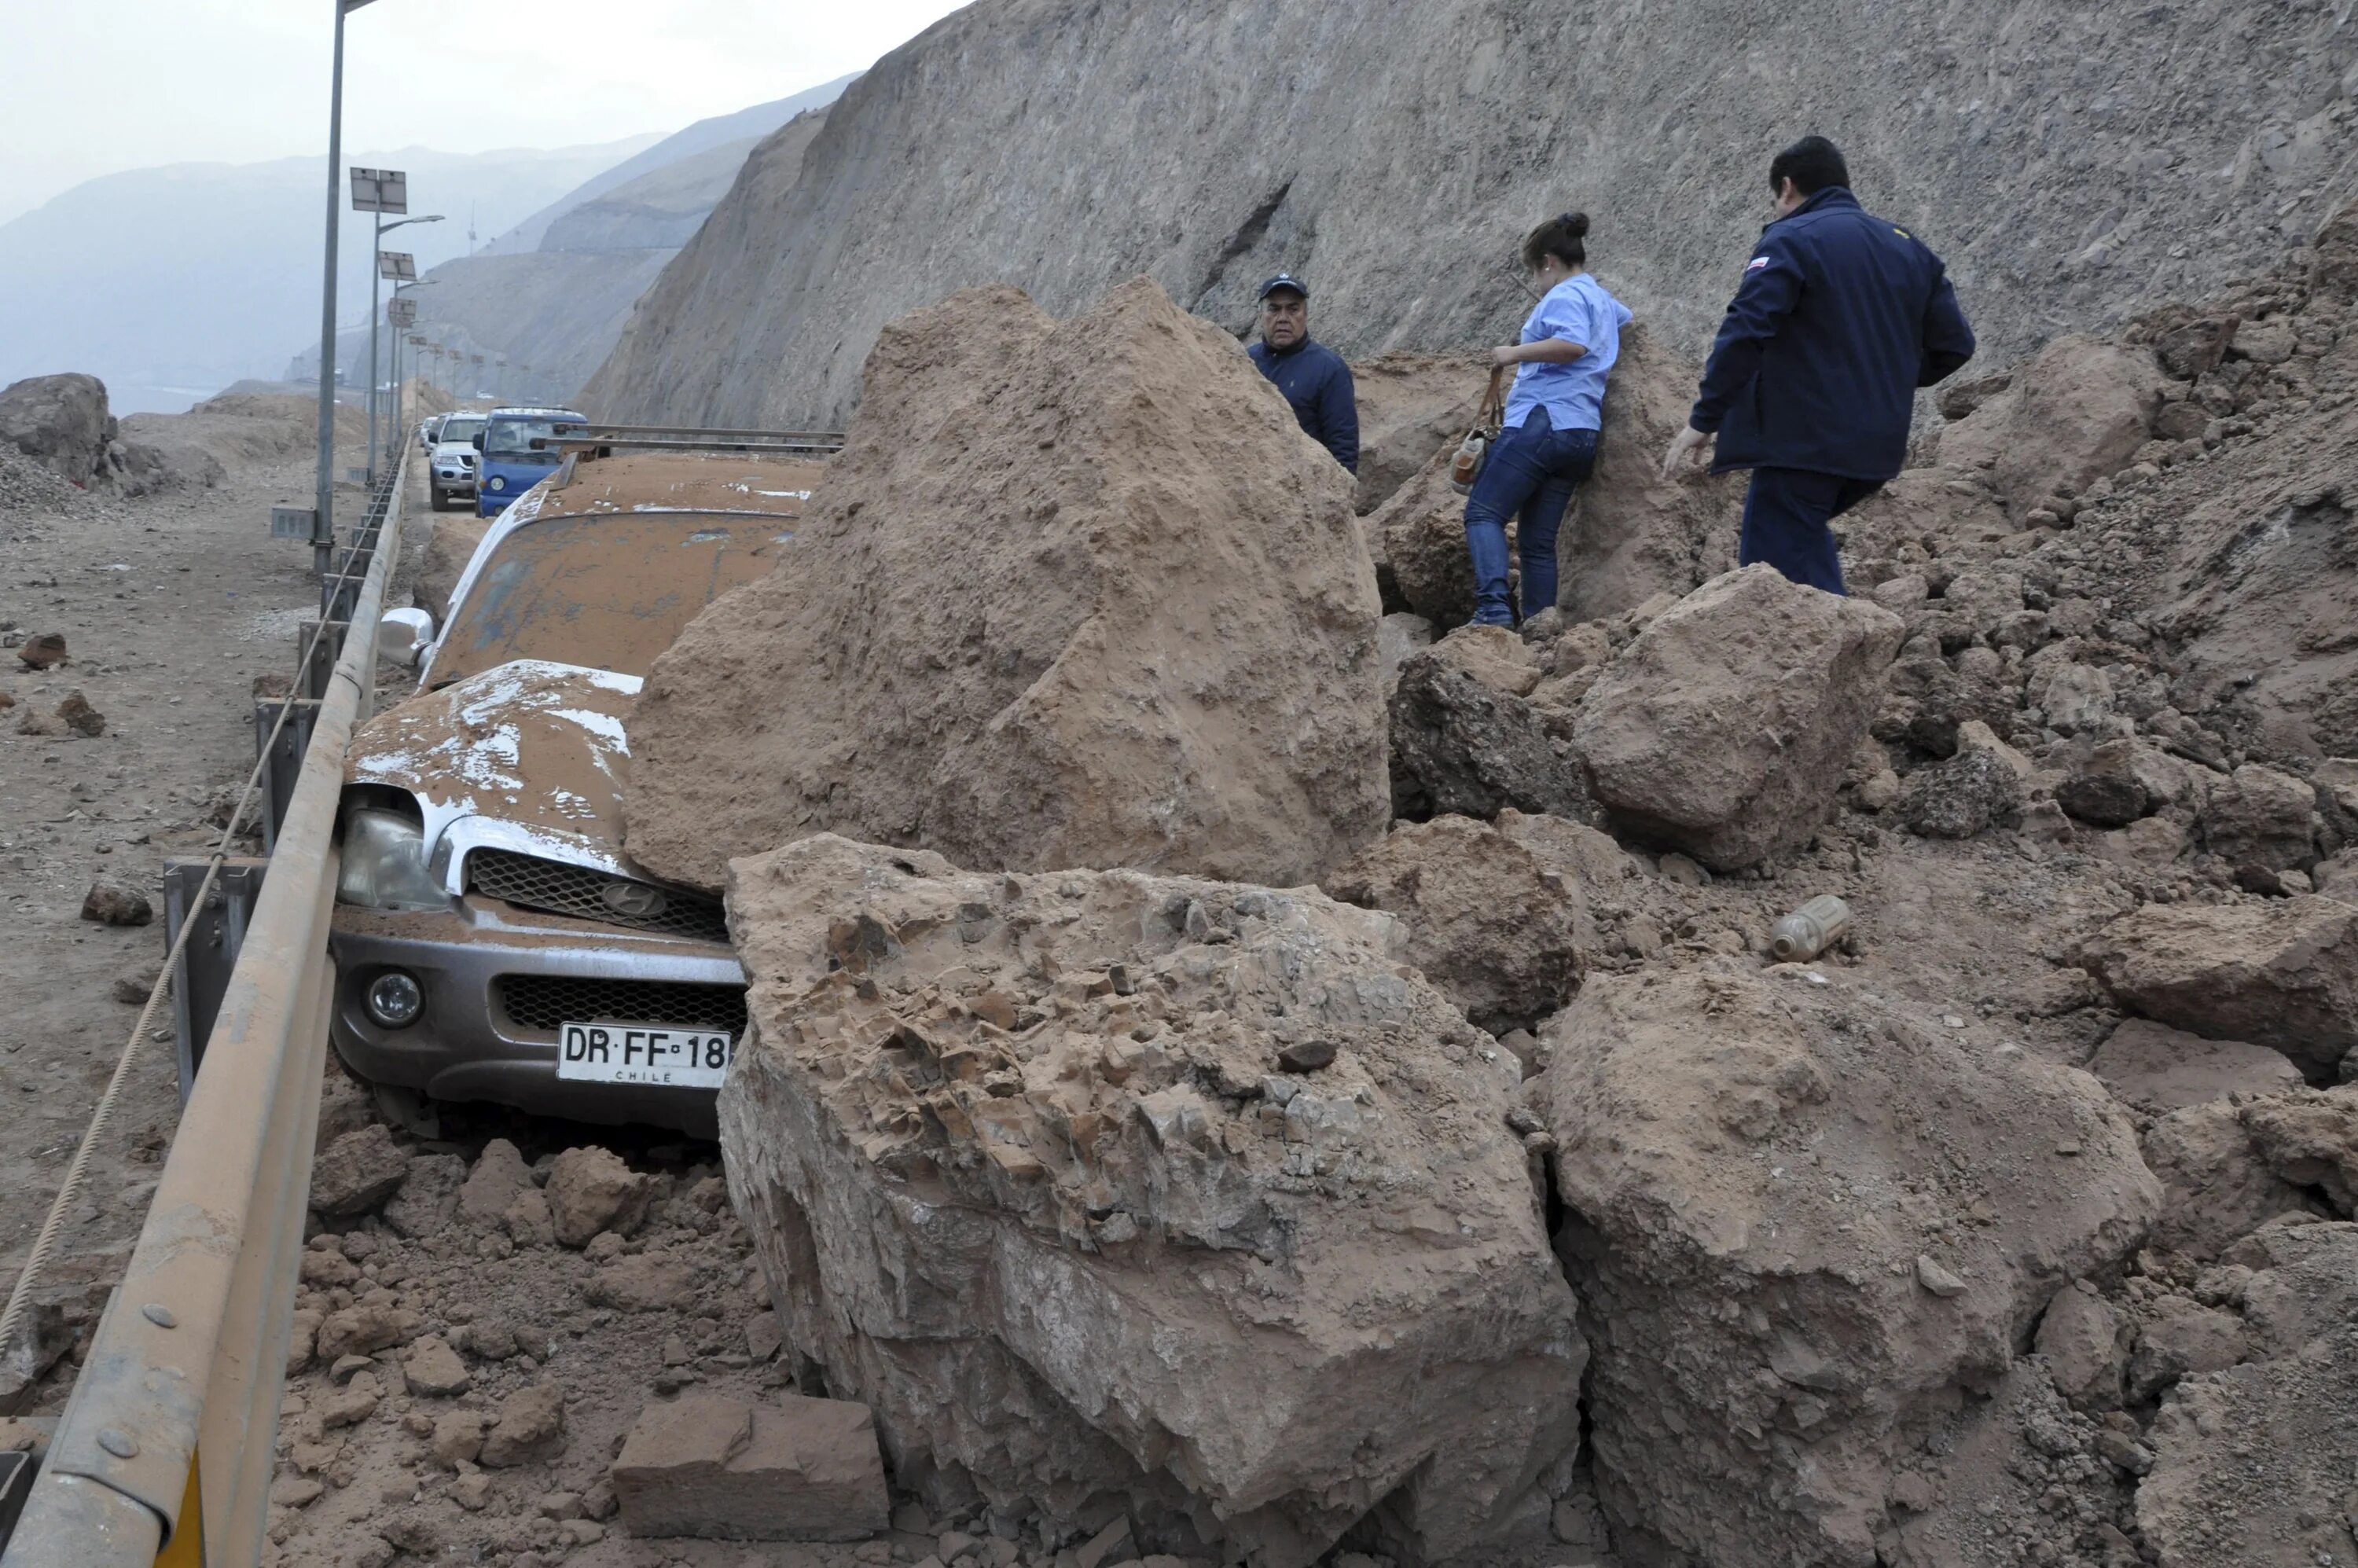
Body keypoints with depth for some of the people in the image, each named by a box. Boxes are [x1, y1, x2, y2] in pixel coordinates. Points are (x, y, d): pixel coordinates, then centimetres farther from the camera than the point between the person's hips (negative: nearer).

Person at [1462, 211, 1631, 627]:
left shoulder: (1565, 295, -4)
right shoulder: (1603, 300, 26)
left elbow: (1574, 343, -25)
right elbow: (1627, 319, 51)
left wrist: (1515, 354, -18)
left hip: (1545, 420, -9)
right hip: (1583, 434, 9)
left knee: (1483, 511, -13)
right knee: (1538, 541, 8)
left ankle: (1494, 606, -30)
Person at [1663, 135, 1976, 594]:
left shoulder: (1790, 240, -6)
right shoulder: (1910, 248, 15)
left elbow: (1746, 332, -18)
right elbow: (1954, 344, 13)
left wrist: (1704, 420, -12)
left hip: (1802, 443, -8)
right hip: (1878, 449, 8)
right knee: (1804, 532, 28)